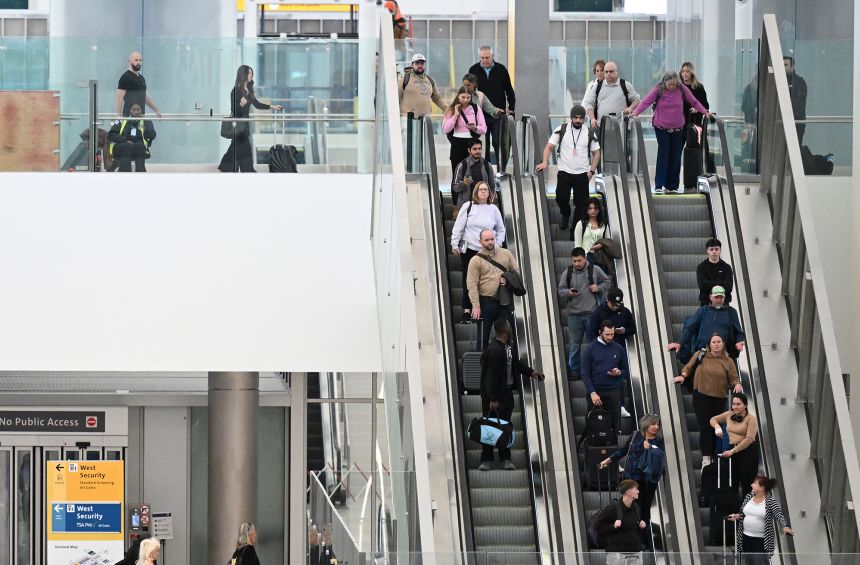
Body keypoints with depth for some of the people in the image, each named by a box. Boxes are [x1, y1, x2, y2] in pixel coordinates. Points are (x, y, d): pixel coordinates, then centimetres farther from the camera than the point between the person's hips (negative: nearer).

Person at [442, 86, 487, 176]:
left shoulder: (475, 108, 6)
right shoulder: (452, 110, 4)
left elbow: (484, 129, 3)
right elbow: (446, 129, -7)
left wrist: (475, 128, -18)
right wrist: (455, 115, -11)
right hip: (457, 144, 0)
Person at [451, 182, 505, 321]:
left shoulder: (493, 209, 7)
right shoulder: (468, 207, 0)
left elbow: (501, 230, 16)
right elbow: (458, 227, 2)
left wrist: (497, 245, 6)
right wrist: (455, 244, -2)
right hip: (469, 250, -1)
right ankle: (467, 310, 2)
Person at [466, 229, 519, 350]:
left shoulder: (506, 254, 7)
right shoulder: (476, 260, -5)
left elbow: (516, 270, 16)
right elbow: (472, 285, -10)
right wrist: (476, 306, -18)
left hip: (505, 301, 3)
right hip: (486, 302, -3)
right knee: (483, 336, 2)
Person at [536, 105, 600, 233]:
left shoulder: (589, 133, 2)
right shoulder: (561, 130, -2)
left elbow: (596, 153, 8)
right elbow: (549, 146, -2)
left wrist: (592, 171, -1)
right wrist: (545, 162, -16)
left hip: (582, 174, 1)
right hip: (564, 173, -1)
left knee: (581, 202, 1)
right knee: (561, 198, -2)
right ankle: (565, 216, 29)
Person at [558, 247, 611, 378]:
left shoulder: (595, 270, 0)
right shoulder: (567, 273, 2)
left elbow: (607, 282, 13)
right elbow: (560, 290, 6)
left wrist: (599, 288, -7)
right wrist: (568, 293, -15)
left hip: (591, 313, -1)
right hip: (574, 314, 1)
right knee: (575, 344, 6)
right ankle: (574, 370, 15)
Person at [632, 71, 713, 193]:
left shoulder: (682, 89, -3)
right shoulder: (658, 90, -8)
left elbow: (694, 102, 4)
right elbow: (646, 102, -15)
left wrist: (705, 112, -4)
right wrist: (635, 113, -28)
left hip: (677, 128, 2)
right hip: (661, 127, -2)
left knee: (675, 156, 4)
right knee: (663, 153, -9)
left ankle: (672, 186, 13)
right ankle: (659, 185, -7)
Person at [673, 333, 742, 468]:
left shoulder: (728, 361, 7)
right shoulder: (700, 356, 4)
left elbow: (734, 378, 5)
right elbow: (688, 367, 10)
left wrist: (737, 384, -16)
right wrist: (683, 375, -8)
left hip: (719, 398, 2)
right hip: (701, 396, -2)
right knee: (705, 428, -9)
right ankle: (706, 458, -11)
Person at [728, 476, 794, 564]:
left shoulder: (770, 501, -11)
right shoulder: (749, 497, 6)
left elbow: (779, 515, -21)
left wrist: (785, 527, -38)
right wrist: (737, 516, -5)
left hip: (761, 540, -6)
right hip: (746, 538, 6)